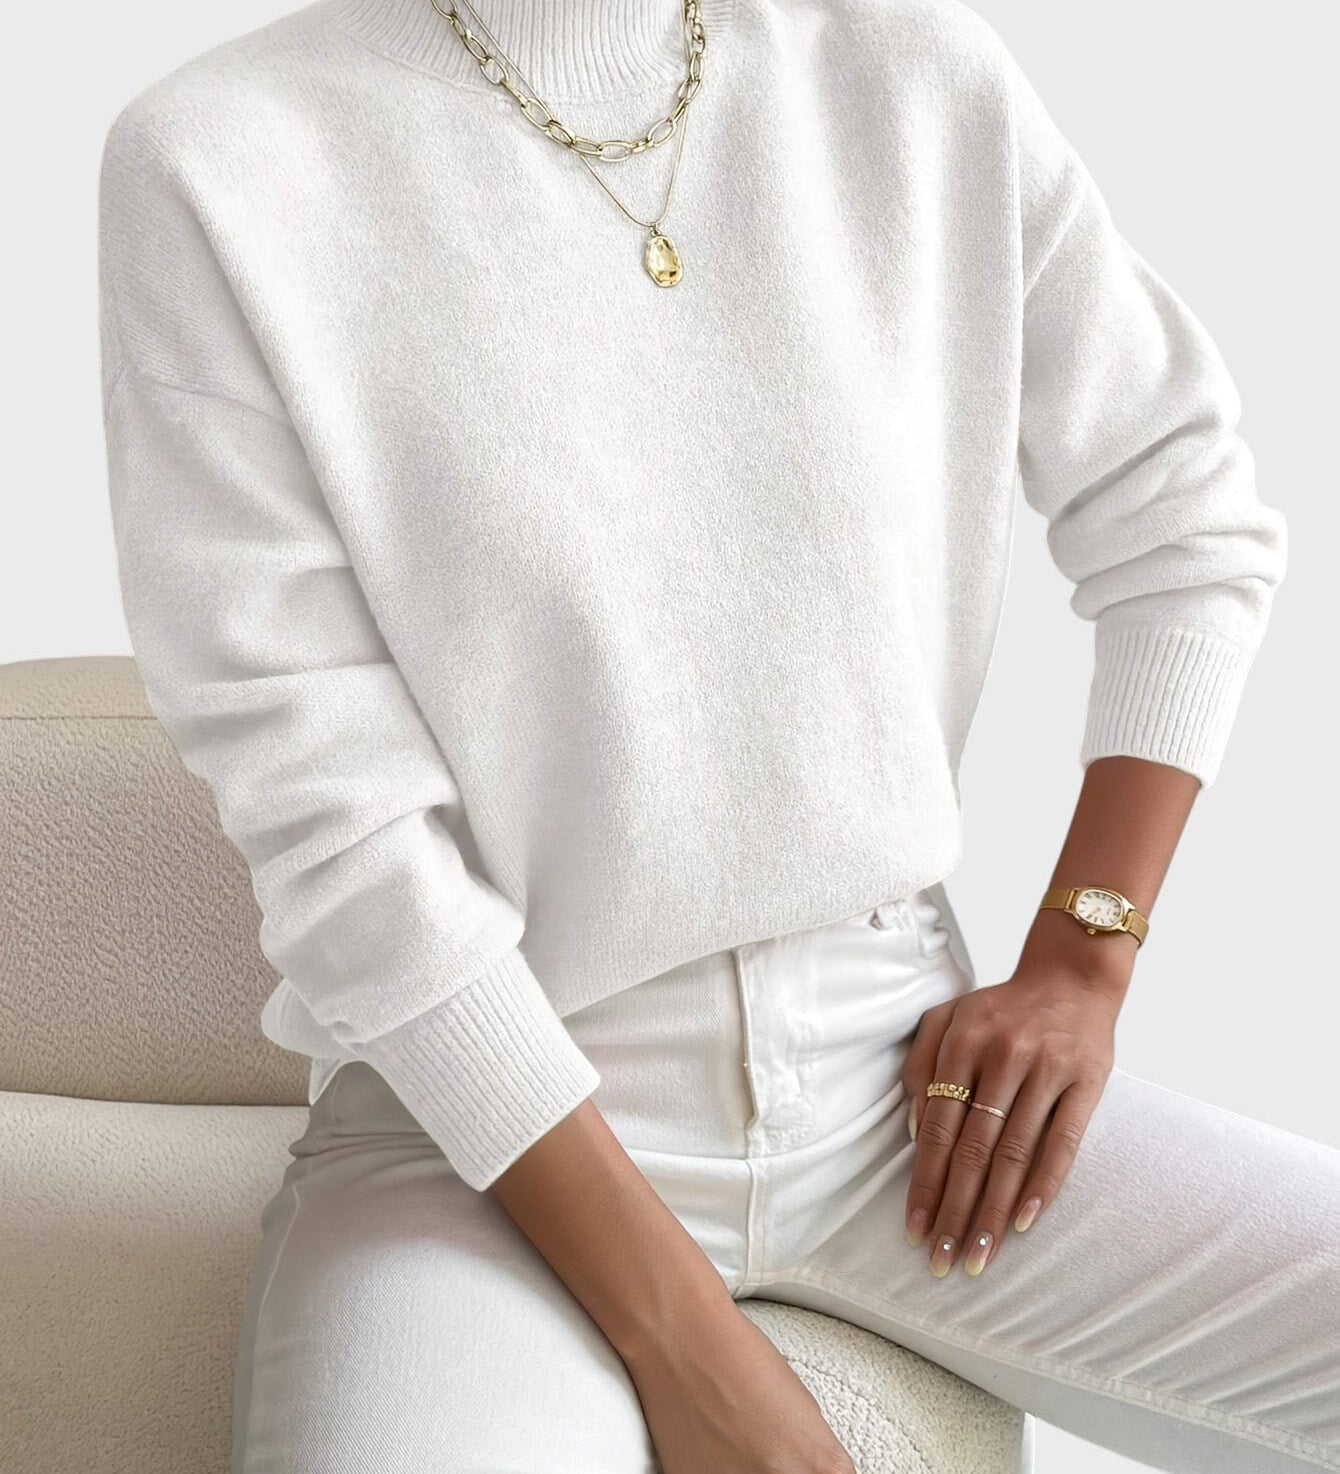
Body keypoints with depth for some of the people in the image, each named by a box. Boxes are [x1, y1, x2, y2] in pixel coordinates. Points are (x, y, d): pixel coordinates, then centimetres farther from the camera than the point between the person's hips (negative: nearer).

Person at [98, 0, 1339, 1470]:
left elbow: (1190, 524, 11)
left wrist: (1078, 966, 1)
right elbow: (336, 834, -13)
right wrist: (684, 1342, -15)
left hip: (906, 1073, 4)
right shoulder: (213, 163, -9)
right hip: (480, 1112, -4)